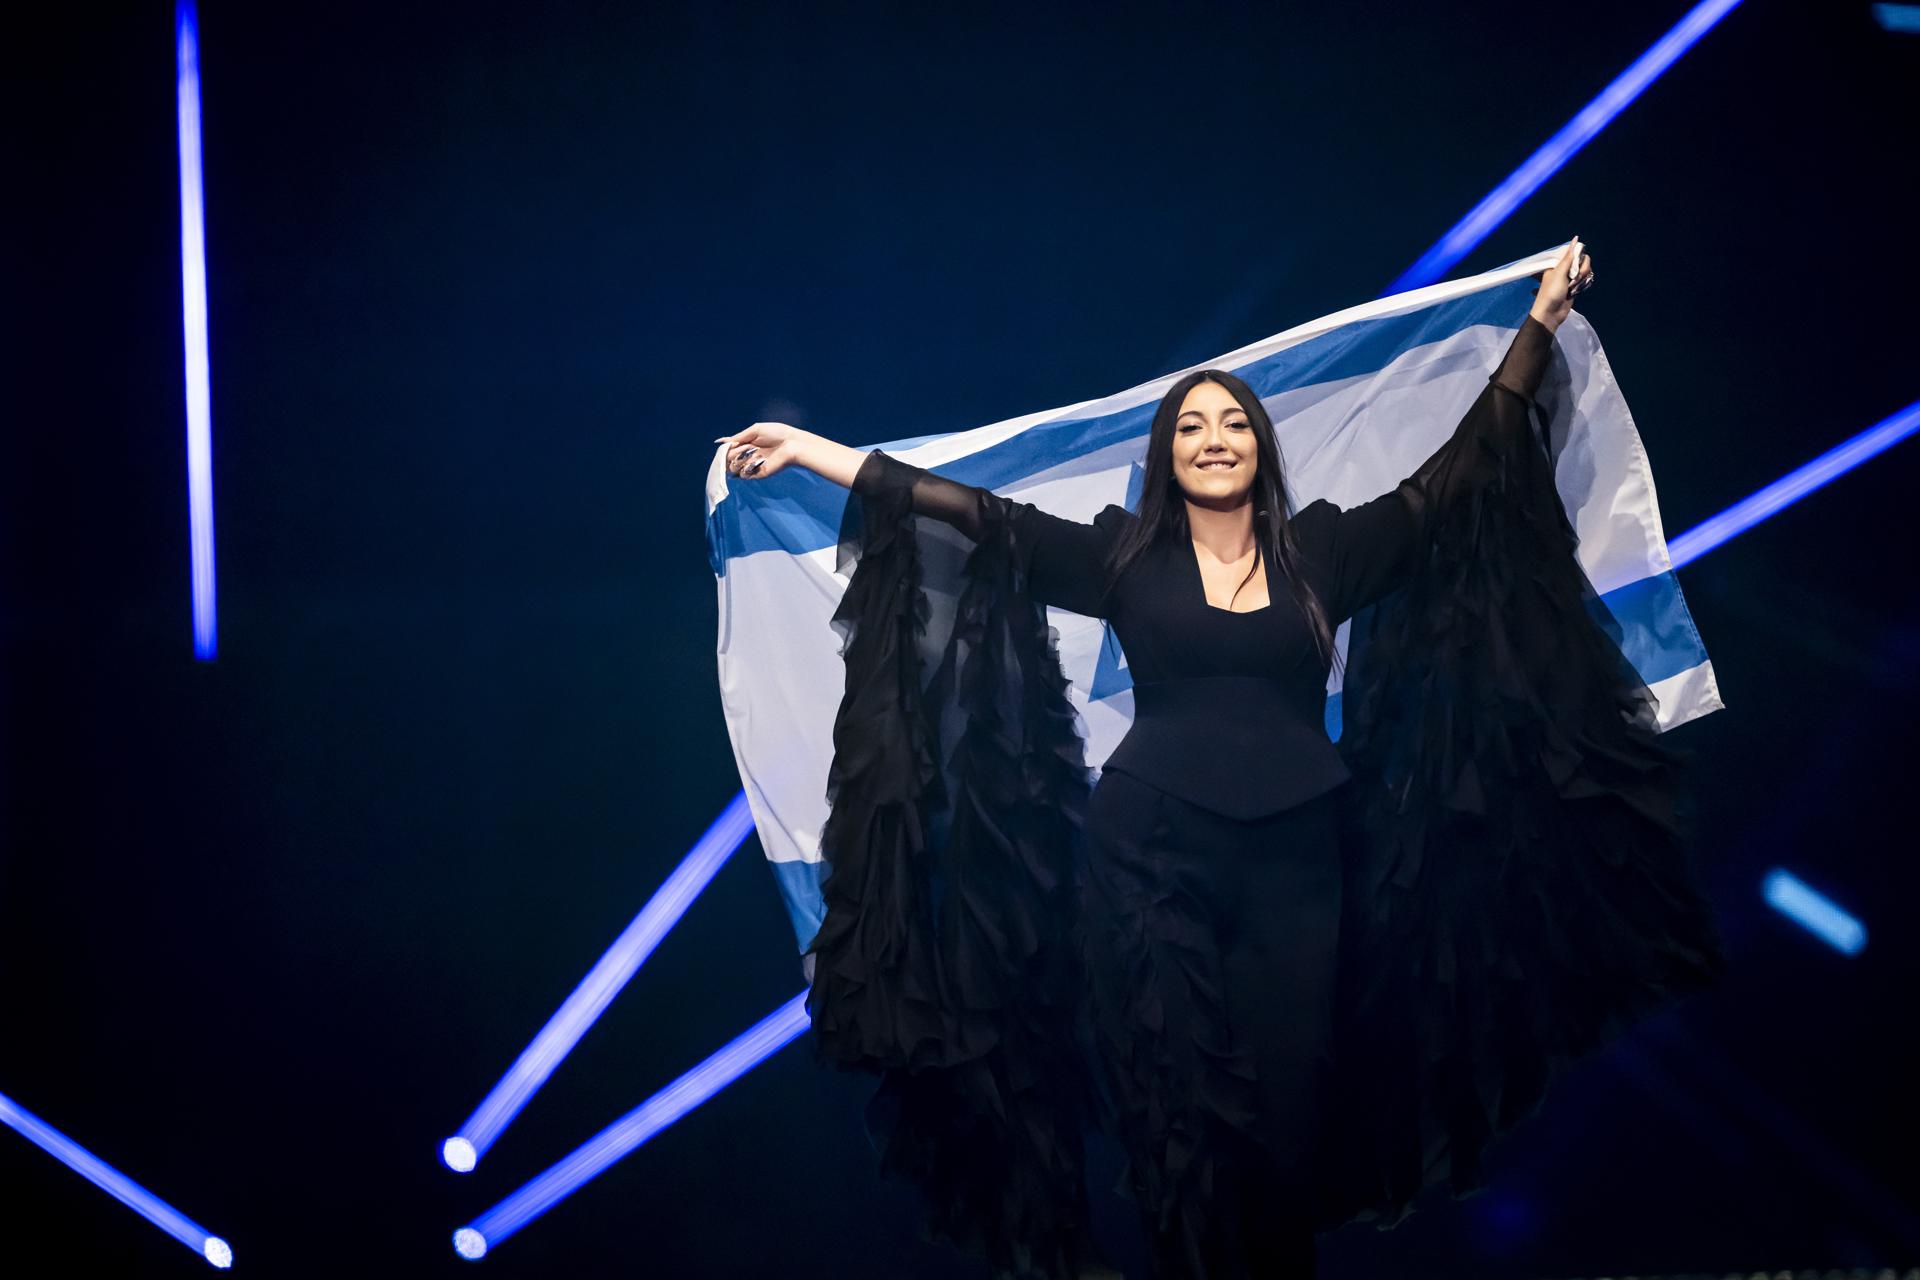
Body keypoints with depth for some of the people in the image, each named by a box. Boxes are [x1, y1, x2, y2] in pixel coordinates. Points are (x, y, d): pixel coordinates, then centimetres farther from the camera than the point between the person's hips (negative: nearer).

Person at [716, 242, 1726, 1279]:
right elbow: (982, 516, 0)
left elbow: (1458, 472, 12)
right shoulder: (1124, 557, 6)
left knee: (1291, 1102, 0)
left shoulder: (1324, 551, 9)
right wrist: (816, 453, -5)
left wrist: (1539, 325, 15)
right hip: (1150, 853, -1)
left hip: (1297, 856, 1)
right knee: (1178, 1104, -1)